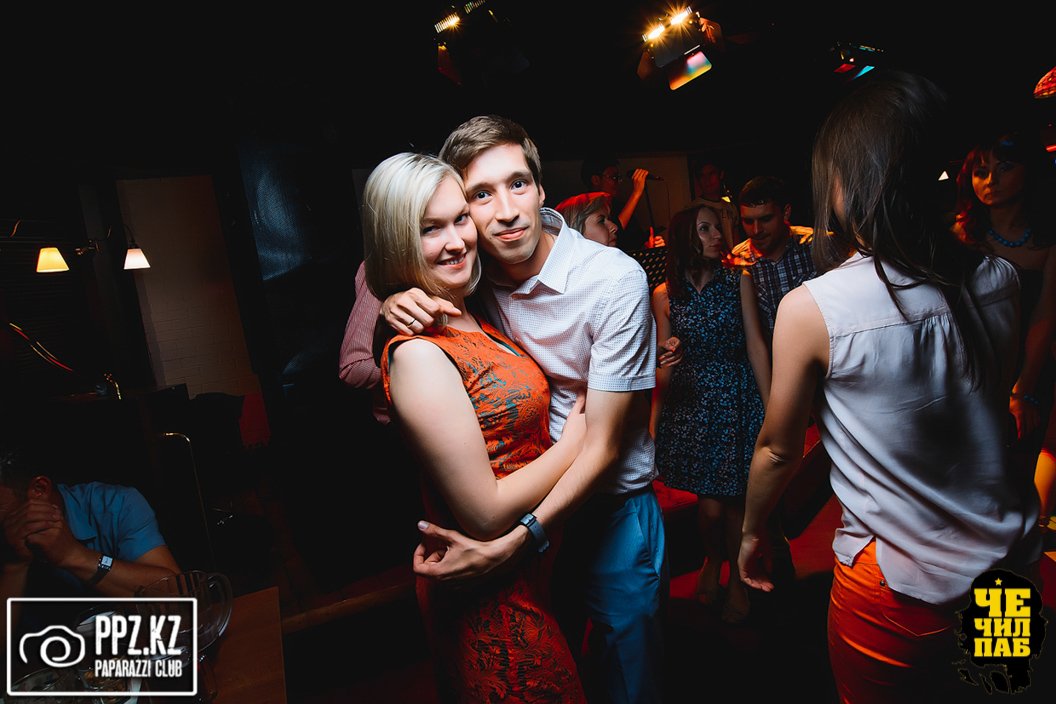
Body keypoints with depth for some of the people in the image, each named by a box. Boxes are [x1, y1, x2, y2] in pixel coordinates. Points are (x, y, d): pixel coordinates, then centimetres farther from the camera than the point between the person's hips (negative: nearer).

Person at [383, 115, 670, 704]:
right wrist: (395, 305, -18)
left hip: (611, 506, -3)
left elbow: (603, 446, -20)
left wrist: (508, 545, -29)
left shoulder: (615, 280, -21)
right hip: (519, 505, 4)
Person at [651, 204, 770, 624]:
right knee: (709, 503, 4)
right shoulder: (664, 295, 2)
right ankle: (711, 562, 35)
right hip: (689, 402, 0)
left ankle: (737, 578, 32)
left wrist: (771, 407, -5)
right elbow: (664, 362, 5)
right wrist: (654, 416, 2)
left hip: (738, 398, 0)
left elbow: (756, 346, -1)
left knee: (735, 499, 7)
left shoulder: (738, 282, 1)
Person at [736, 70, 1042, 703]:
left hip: (897, 593, -5)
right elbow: (997, 404, 8)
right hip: (1014, 560, 5)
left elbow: (779, 451, -11)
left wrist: (752, 533, 5)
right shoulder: (999, 281, -8)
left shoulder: (809, 309, -23)